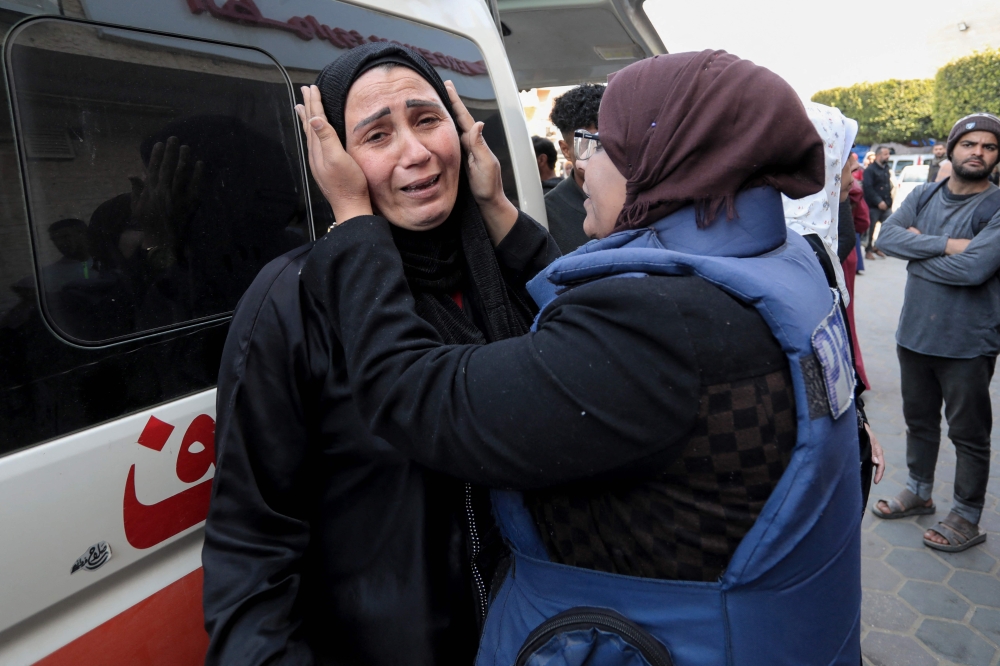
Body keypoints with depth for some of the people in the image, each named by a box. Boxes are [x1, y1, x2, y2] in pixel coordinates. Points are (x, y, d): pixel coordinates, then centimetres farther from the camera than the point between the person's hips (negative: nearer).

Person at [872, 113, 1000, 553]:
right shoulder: (924, 196, 5)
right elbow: (887, 237, -10)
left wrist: (918, 254, -11)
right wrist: (947, 244, -20)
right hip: (914, 333, 5)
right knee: (919, 421, 20)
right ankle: (918, 493, 40)